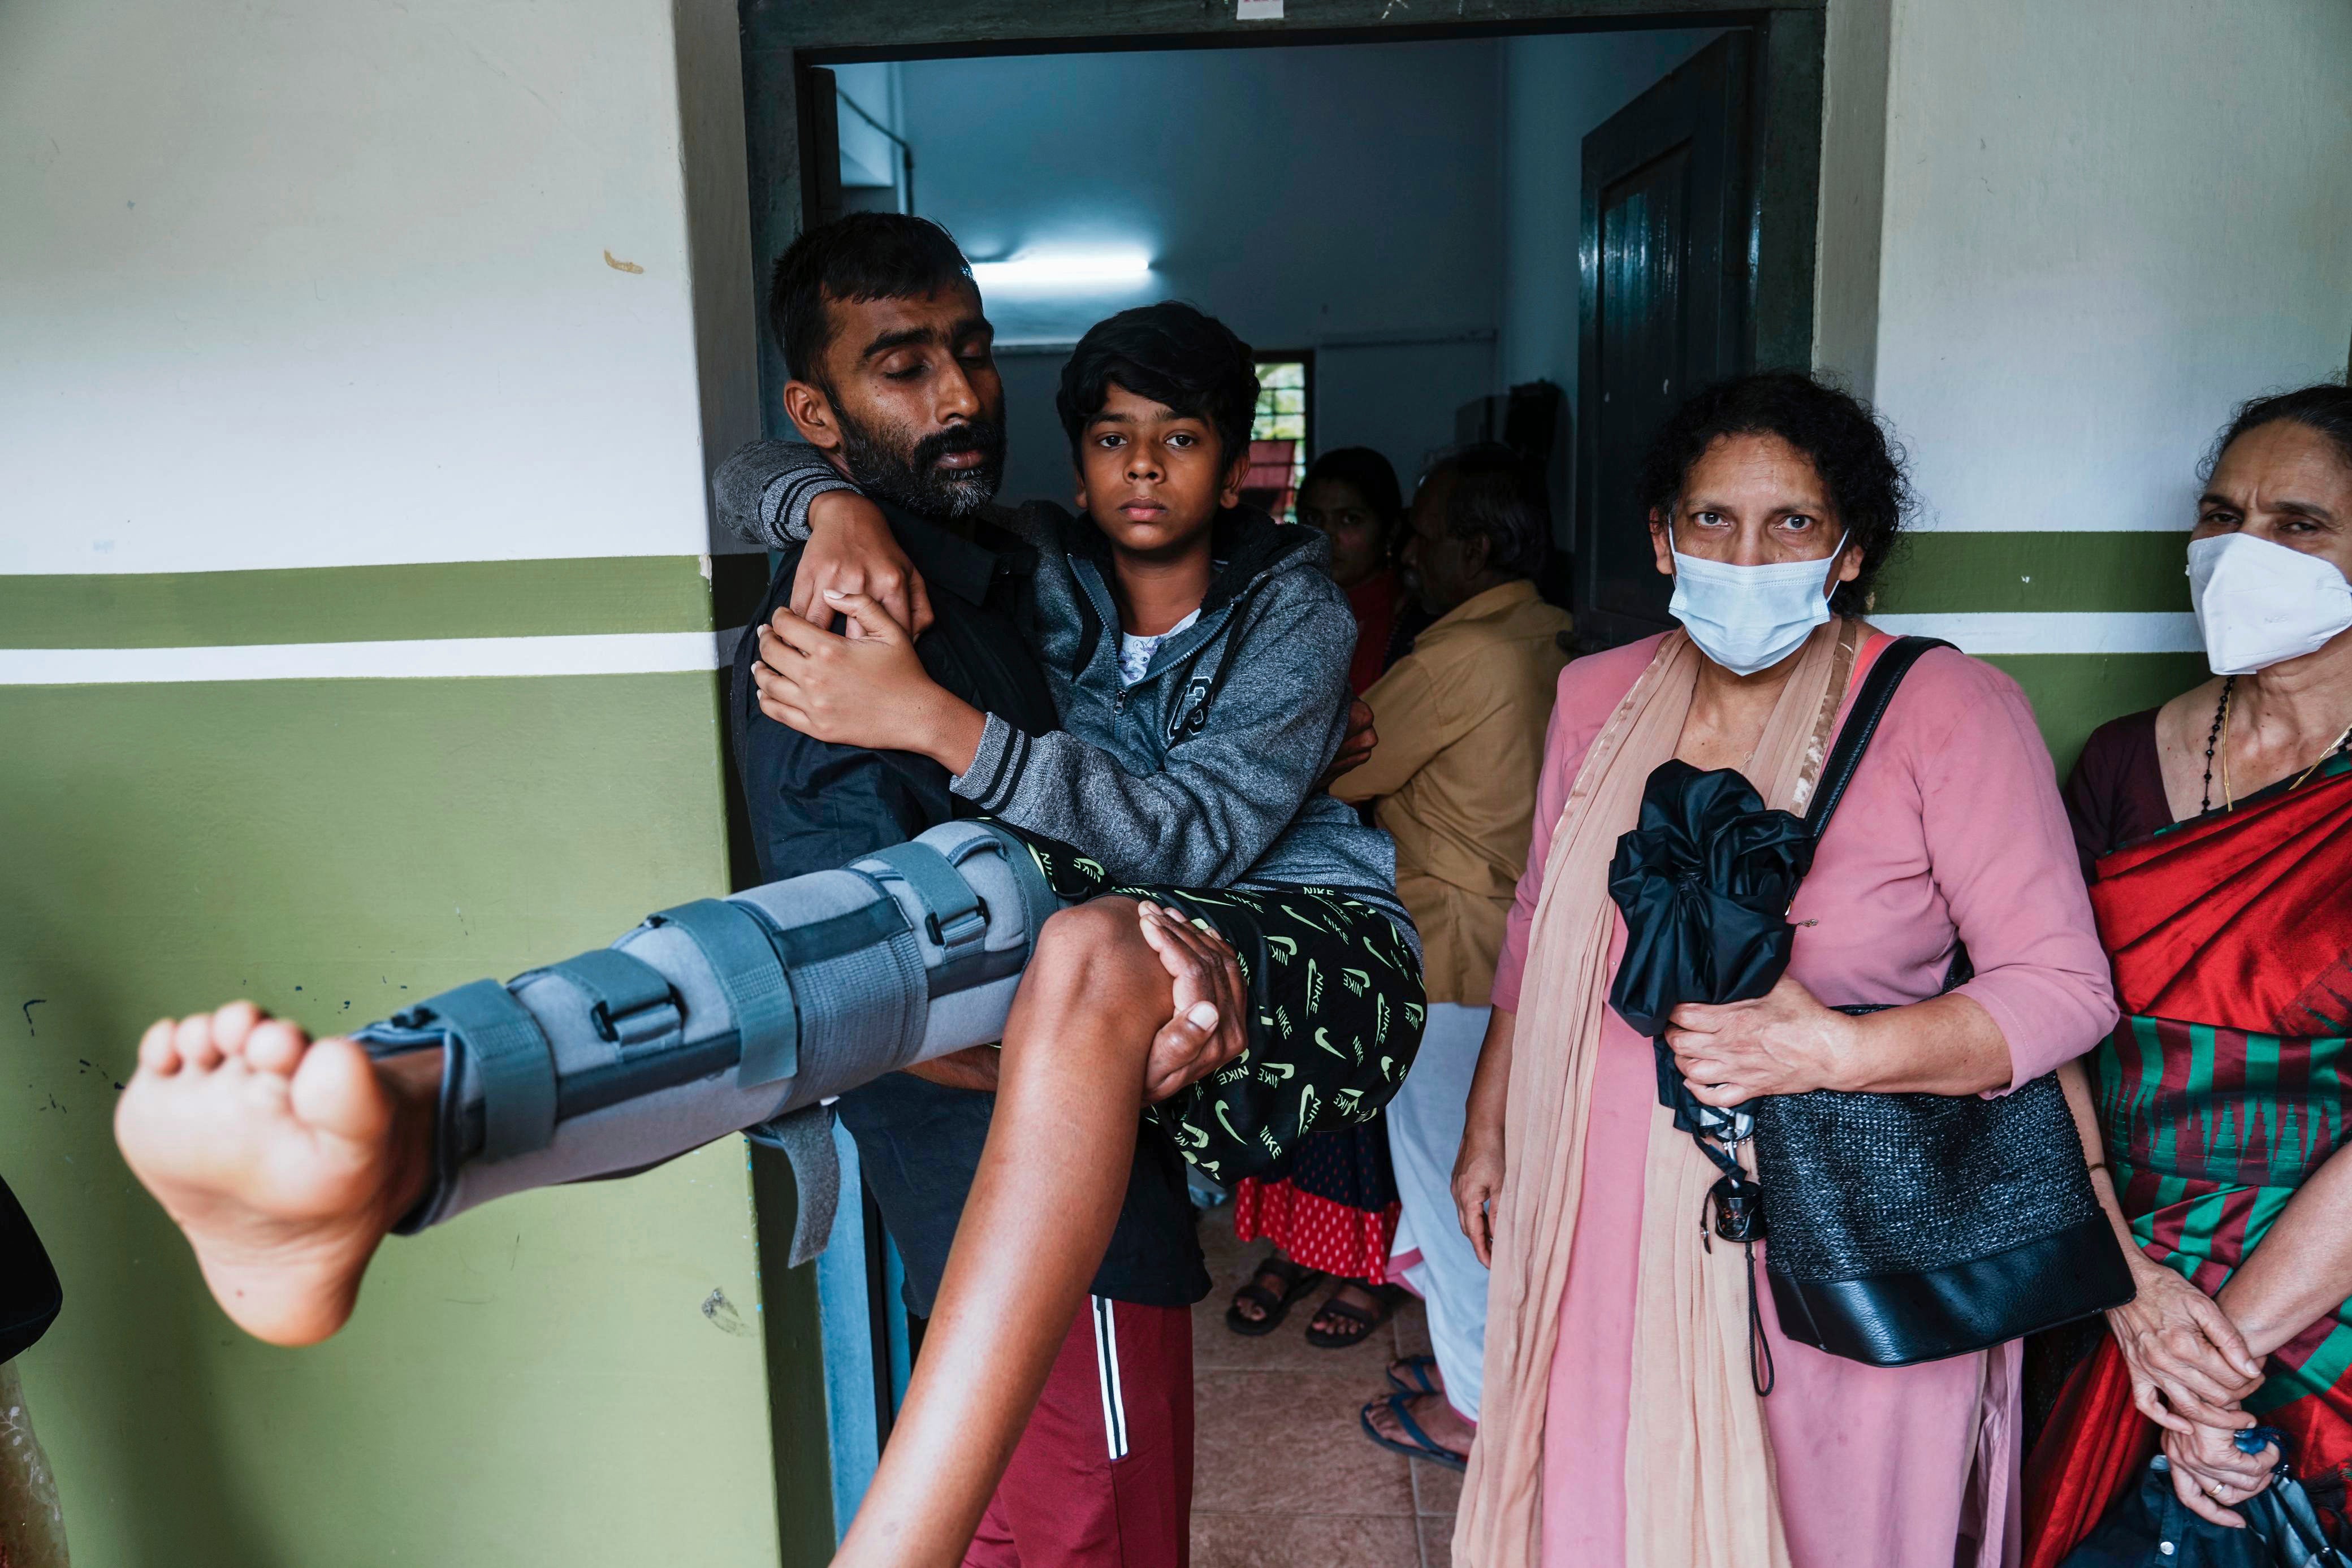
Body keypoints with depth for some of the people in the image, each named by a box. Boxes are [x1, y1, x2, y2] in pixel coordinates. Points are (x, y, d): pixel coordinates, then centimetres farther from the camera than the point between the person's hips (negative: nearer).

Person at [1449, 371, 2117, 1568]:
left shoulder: (1950, 710, -10)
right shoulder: (1597, 697, 4)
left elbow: (2065, 988, -11)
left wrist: (1834, 1051, -24)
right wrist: (1489, 1124, 16)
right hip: (1614, 1221, 4)